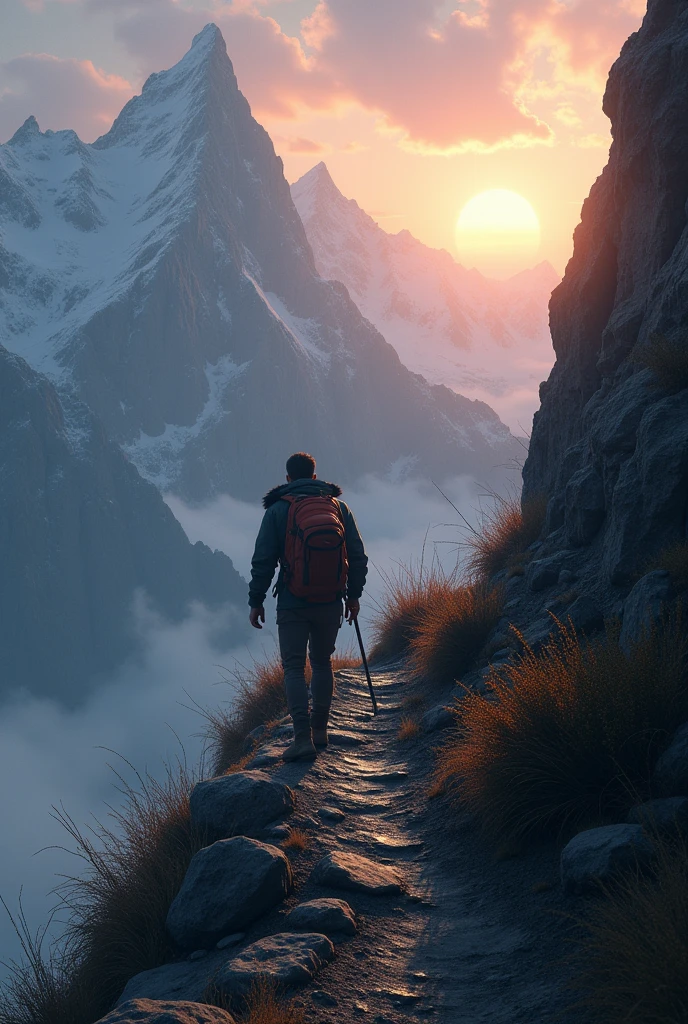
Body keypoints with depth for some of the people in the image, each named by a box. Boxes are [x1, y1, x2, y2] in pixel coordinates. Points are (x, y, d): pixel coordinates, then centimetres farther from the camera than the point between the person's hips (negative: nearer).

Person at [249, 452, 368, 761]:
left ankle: (303, 737, -12)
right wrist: (354, 595, 17)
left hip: (293, 604, -3)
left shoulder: (278, 510, -4)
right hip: (331, 604, 3)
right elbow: (358, 556, 5)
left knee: (294, 667, 1)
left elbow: (263, 560, -6)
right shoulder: (338, 506, 5)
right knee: (322, 663, 20)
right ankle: (320, 730, 25)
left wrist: (256, 601, 2)